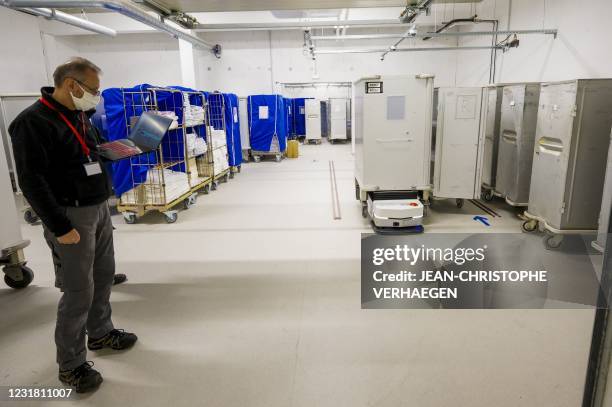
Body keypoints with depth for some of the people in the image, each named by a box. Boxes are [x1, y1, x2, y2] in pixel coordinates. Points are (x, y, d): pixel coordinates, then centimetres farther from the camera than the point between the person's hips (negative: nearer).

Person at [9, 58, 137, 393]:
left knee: (103, 276, 17)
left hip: (99, 209, 9)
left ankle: (100, 334, 37)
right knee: (79, 291, -2)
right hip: (71, 215, -8)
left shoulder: (80, 116, 12)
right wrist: (60, 227, -20)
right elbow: (31, 181, -20)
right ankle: (70, 365, 14)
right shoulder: (33, 122, -15)